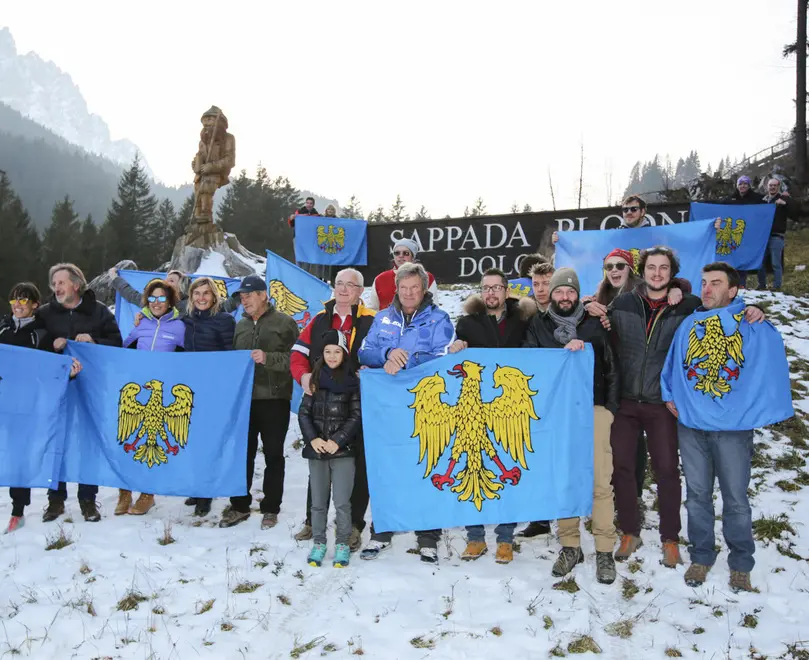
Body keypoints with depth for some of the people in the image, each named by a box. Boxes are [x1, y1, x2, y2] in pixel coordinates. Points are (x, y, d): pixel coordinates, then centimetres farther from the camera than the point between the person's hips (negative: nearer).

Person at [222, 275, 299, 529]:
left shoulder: (285, 322, -3)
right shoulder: (240, 325, 13)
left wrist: (268, 358, -21)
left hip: (274, 399, -5)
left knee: (273, 455, 6)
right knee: (243, 453, 11)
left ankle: (271, 508, 17)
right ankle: (240, 505, 23)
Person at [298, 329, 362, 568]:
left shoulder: (352, 380, 0)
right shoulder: (315, 378, 6)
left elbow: (356, 416, -3)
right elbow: (304, 413, 5)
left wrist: (337, 441, -12)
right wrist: (313, 439, -9)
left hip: (343, 450, -2)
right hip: (316, 450, 2)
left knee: (342, 501, -1)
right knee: (318, 501, 9)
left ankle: (342, 544, 14)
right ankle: (318, 542, 22)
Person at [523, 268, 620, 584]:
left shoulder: (594, 323, 9)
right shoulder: (538, 325, 11)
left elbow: (612, 368, 9)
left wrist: (611, 409, 2)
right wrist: (563, 351, -16)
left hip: (594, 409, -1)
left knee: (600, 482, -5)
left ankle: (605, 550, 5)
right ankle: (570, 546, 17)